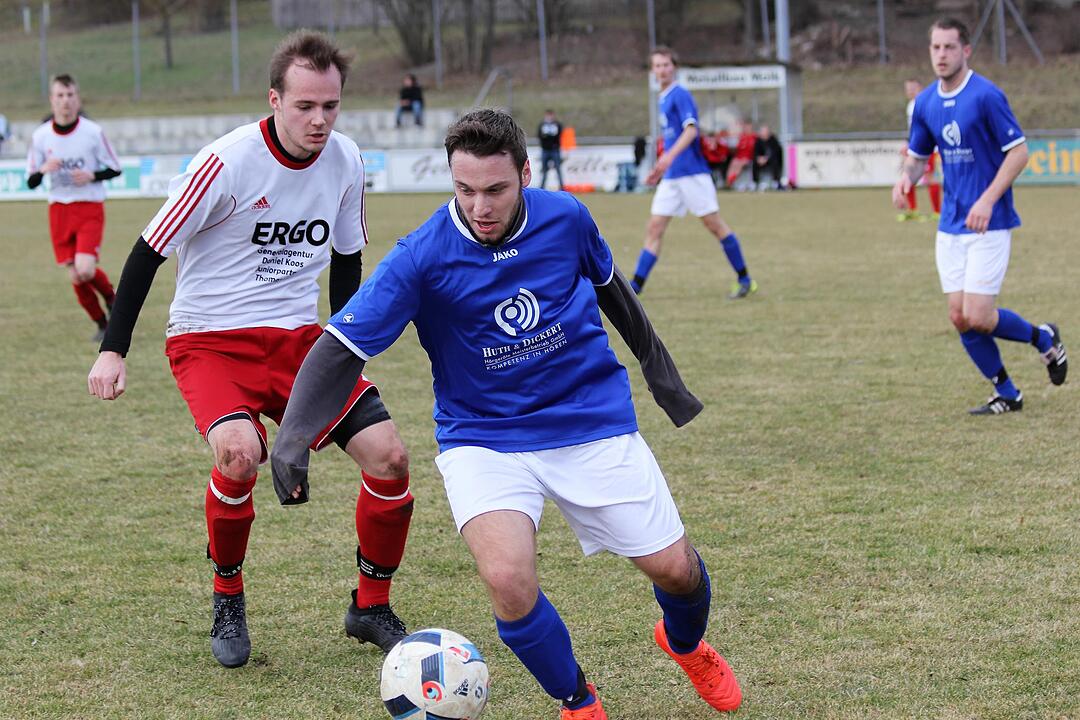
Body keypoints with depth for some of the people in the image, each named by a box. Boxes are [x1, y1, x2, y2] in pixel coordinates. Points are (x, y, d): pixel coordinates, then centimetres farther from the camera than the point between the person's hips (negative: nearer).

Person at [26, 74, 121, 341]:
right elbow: (31, 182, 5)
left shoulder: (93, 132, -7)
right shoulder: (40, 136, 0)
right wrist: (43, 170, -17)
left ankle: (111, 297, 13)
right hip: (59, 209, 3)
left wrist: (92, 176, -17)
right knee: (75, 277, 0)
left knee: (85, 269, -20)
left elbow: (115, 169, 2)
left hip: (90, 209, -3)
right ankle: (102, 324, 22)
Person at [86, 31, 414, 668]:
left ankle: (371, 608, 12)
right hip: (210, 341, -5)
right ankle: (228, 601, -5)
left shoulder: (346, 162, -1)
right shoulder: (228, 162, -18)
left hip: (299, 339, 5)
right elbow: (150, 251, -10)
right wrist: (113, 351, -12)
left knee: (389, 454, -10)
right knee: (239, 450, -32)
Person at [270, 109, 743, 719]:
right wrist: (293, 436, -30)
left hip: (594, 421, 2)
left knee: (675, 569, 1)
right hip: (484, 436, -2)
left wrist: (660, 369, 20)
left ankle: (687, 645, 40)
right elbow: (342, 347, -18)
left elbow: (610, 286, 11)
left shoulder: (565, 218, -10)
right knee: (508, 578, -25)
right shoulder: (423, 256, -19)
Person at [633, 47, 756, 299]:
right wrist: (660, 168, 27)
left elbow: (690, 129, -22)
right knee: (654, 229, 2)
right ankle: (635, 286, 0)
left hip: (691, 172, -9)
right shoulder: (664, 99, 18)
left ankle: (745, 280, 6)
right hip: (671, 177, 9)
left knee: (715, 225, -3)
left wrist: (670, 156, -35)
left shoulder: (680, 95, -9)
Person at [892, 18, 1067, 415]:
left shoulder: (987, 96, -14)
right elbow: (918, 154, 18)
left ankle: (1043, 338, 17)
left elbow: (1019, 151, -12)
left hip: (989, 223, -6)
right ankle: (1006, 394, 18)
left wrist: (988, 199, -21)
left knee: (977, 318, -11)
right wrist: (906, 176, -6)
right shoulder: (925, 102, 6)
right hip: (950, 225, 6)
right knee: (960, 318, 2)